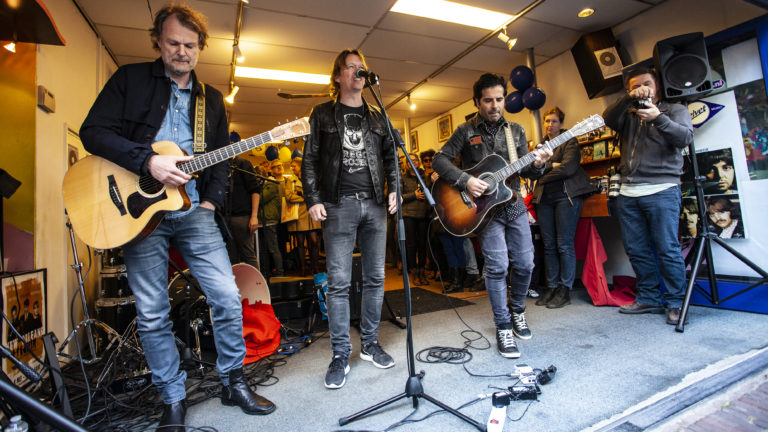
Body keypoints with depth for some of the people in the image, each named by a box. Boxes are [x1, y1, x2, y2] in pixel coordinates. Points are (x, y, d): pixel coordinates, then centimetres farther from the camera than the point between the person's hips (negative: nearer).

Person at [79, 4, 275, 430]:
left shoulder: (212, 99, 16)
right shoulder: (129, 79, 8)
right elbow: (93, 131, -2)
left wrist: (212, 200, 3)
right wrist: (149, 161, -17)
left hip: (193, 210, 2)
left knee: (228, 298, -4)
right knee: (151, 313, 3)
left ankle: (233, 382, 17)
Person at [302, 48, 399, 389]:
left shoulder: (377, 118, 19)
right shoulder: (323, 115, 11)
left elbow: (391, 157, 17)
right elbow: (310, 160, 6)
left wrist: (394, 190, 1)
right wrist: (313, 200, -5)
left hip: (374, 205, 3)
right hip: (339, 205, -3)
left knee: (375, 278, 6)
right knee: (338, 281, -4)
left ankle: (370, 344, 21)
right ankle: (340, 355, 8)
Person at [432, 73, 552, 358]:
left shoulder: (515, 131, 11)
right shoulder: (466, 131, 0)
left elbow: (525, 170, 8)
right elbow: (439, 160, -6)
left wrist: (537, 165, -15)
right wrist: (465, 180, -19)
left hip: (514, 206, 4)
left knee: (525, 264, 6)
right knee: (498, 266, -10)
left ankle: (517, 311, 32)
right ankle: (503, 327, 6)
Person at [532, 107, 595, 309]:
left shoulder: (570, 142, 3)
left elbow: (568, 168, -12)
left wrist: (543, 167, -3)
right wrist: (553, 165, -8)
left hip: (566, 195, -5)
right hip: (544, 198, 5)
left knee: (564, 245, -6)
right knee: (549, 245, 5)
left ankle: (564, 291, 1)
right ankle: (551, 287, 13)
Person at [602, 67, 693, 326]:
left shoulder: (674, 110, 10)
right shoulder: (628, 116, 19)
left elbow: (686, 137, -8)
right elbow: (608, 120, -2)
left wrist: (658, 118, -23)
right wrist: (628, 99, -15)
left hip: (661, 190, -4)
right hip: (628, 193, 4)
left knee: (667, 249, -6)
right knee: (636, 249, 7)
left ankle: (676, 303, 7)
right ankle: (649, 299, 19)